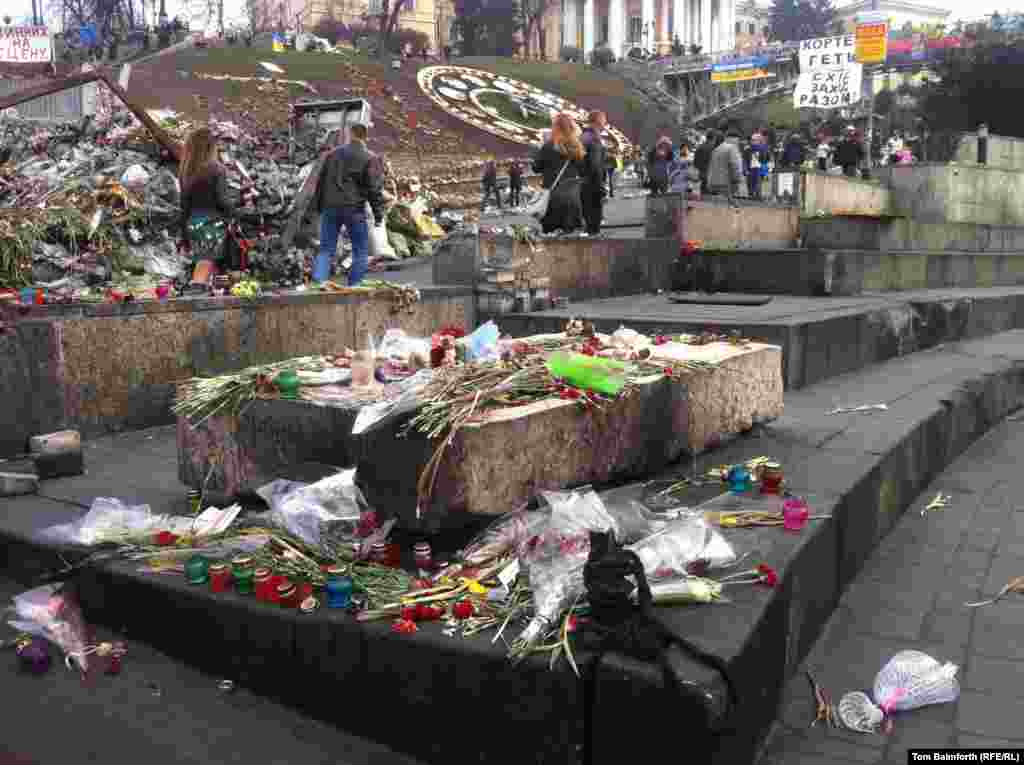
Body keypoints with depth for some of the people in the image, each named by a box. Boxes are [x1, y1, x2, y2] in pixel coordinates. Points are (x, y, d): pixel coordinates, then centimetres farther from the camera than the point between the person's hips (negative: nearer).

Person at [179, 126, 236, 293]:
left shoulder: (185, 173, 8)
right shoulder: (217, 169, -7)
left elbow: (185, 205, 10)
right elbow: (221, 200, -12)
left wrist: (184, 233, 14)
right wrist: (233, 215, 5)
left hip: (193, 222, 5)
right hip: (213, 222, -5)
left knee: (201, 262, 12)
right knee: (207, 263, -8)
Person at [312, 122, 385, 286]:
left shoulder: (333, 154, 13)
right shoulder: (370, 159, -2)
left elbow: (321, 181, 17)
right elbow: (375, 189, -7)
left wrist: (319, 207, 24)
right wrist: (379, 215, -2)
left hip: (330, 207, 4)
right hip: (354, 209, -4)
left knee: (326, 249, 7)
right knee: (360, 251, 8)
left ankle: (318, 282, -9)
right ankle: (354, 287, 7)